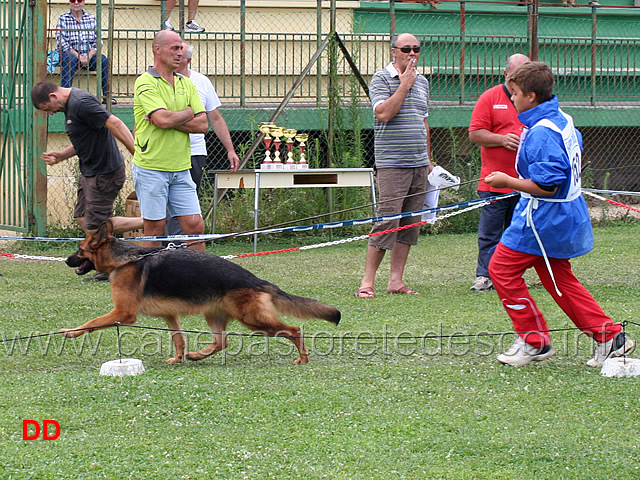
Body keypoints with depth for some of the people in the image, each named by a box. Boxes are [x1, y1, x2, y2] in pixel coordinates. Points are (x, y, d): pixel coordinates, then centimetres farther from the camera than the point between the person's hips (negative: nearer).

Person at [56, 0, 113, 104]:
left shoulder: (92, 19, 7)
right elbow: (62, 43, -9)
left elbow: (97, 42, 3)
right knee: (70, 58, -36)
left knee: (104, 60, -24)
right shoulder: (63, 19, -1)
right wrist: (78, 56, -20)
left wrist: (88, 56, -14)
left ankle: (107, 95, -22)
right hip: (71, 53, -3)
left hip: (89, 54, 3)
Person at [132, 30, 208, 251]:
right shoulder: (145, 83, -8)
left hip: (181, 168, 6)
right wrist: (188, 113, -2)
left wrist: (170, 120, -10)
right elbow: (163, 119, -21)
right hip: (151, 167, -5)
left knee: (195, 225, 1)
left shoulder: (186, 84, 13)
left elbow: (202, 124, 4)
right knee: (155, 228, 0)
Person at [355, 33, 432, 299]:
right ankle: (367, 281, -6)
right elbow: (384, 113, -19)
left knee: (410, 223, 5)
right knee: (387, 222, -11)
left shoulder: (422, 82, 16)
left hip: (419, 164, 7)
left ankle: (396, 281, 8)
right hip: (392, 164, -7)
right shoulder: (381, 79, -4)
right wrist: (404, 85, -16)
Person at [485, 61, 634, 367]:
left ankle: (534, 341, 3)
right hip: (564, 215, 10)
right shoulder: (563, 121, 7)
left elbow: (546, 185, -28)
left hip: (544, 217, -10)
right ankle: (608, 335, 14)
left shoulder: (541, 134, -24)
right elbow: (575, 146, 29)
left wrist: (507, 181, -18)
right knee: (559, 279, 17)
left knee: (502, 268, 0)